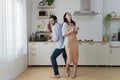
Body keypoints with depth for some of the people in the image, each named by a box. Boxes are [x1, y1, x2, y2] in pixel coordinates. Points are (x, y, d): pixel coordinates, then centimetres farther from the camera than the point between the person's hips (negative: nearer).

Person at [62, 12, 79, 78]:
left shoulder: (73, 23, 12)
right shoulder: (65, 24, -6)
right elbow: (63, 34, -11)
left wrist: (76, 30, -1)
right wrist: (70, 31, -19)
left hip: (75, 41, 5)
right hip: (68, 42, -5)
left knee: (75, 57, 3)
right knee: (69, 57, -1)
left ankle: (74, 73, 11)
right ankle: (67, 71, 24)